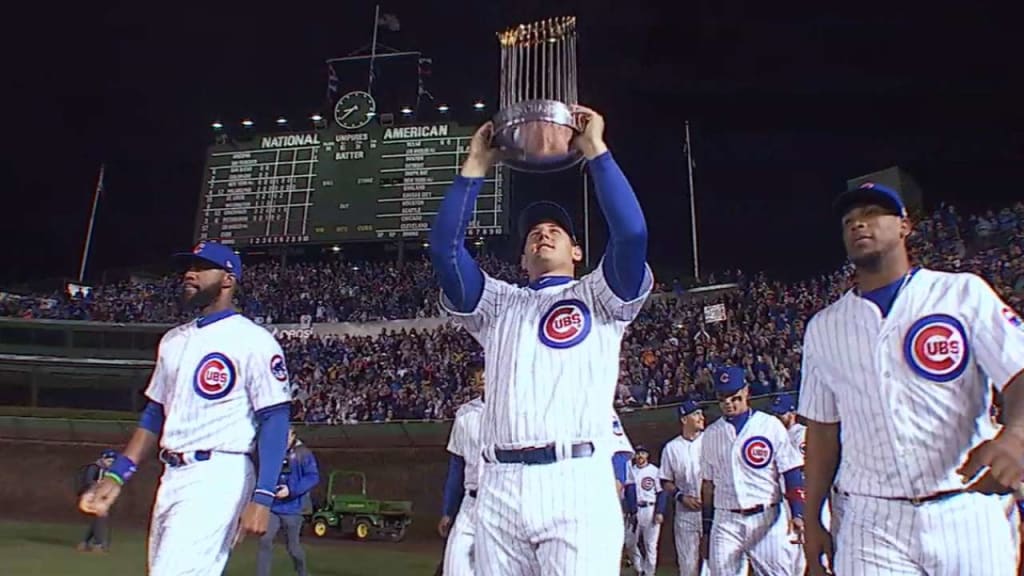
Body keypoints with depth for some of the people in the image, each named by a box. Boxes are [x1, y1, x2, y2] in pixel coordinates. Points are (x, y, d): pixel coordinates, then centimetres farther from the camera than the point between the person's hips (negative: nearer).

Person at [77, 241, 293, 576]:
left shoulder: (253, 340, -9)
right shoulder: (173, 340, 15)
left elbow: (274, 419, -13)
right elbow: (155, 413, 20)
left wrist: (262, 497, -20)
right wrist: (117, 475, 12)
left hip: (218, 477, -8)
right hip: (170, 477, 8)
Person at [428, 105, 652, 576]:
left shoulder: (597, 297, 15)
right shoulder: (498, 304, 23)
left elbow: (631, 233, -3)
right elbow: (445, 248, 11)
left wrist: (595, 151, 1)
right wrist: (475, 168, 10)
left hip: (577, 482, -3)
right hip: (499, 486, 3)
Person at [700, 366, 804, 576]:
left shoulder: (770, 425, 1)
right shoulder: (711, 433, 10)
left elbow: (792, 473, -2)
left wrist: (797, 513, -13)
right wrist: (707, 525, 12)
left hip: (766, 519, -3)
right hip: (725, 521, 3)